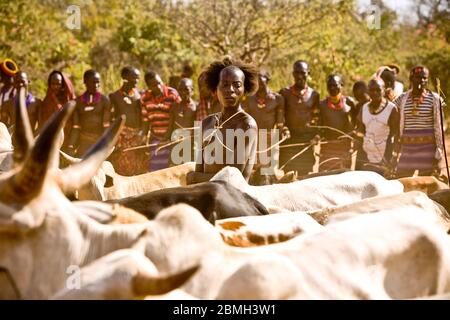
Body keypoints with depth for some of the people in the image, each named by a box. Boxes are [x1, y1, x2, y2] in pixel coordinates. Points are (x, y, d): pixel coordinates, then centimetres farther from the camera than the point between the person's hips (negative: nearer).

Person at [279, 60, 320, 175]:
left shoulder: (314, 95, 10)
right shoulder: (285, 93, 7)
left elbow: (317, 118, 13)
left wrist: (316, 134, -4)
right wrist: (282, 128, -15)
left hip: (307, 140, 1)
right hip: (288, 140, -1)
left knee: (305, 174, 1)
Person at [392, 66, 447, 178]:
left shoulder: (434, 99, -1)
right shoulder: (402, 99, 7)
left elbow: (439, 127, -2)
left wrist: (439, 151, -8)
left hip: (428, 147, -3)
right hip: (407, 148, 3)